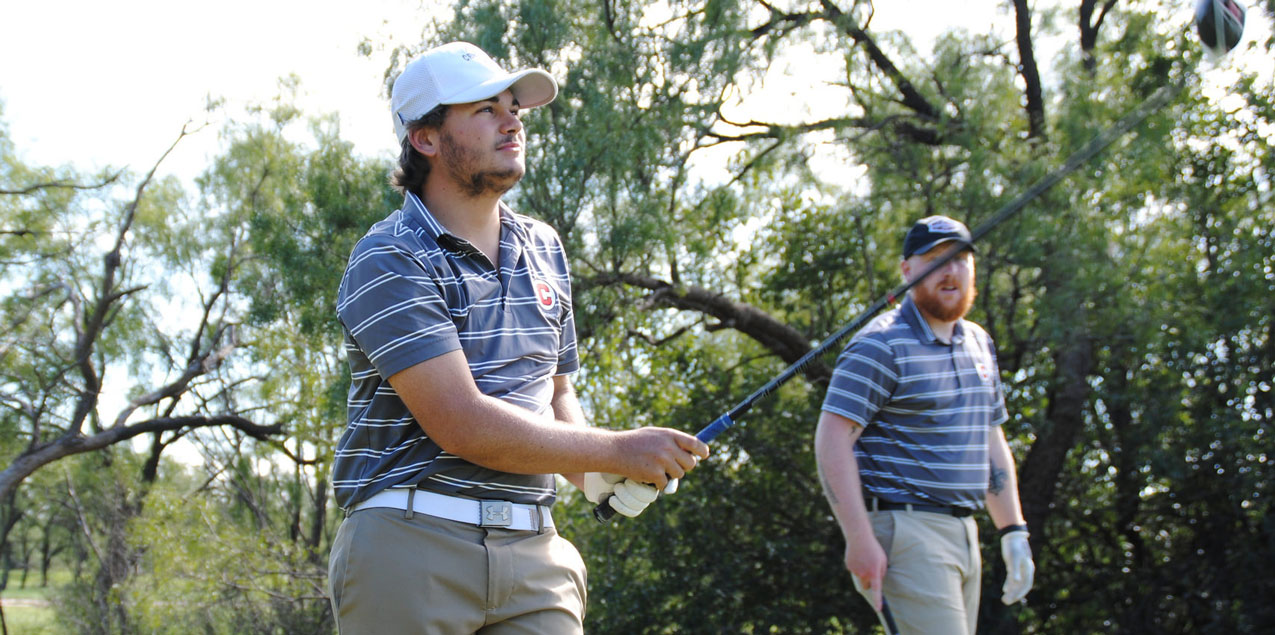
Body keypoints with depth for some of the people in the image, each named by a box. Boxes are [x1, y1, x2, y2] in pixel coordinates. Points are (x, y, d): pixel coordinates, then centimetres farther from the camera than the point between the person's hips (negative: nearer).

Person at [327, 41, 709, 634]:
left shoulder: (544, 249, 15)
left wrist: (594, 476, 2)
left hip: (533, 548, 6)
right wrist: (617, 451, -12)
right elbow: (463, 425, -17)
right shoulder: (389, 261, -8)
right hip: (412, 544, -5)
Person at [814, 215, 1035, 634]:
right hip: (904, 532, -8)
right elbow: (832, 440, -16)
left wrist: (1013, 531, 17)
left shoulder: (979, 344, 17)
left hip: (964, 534, 8)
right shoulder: (882, 345, -10)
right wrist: (859, 540, -21)